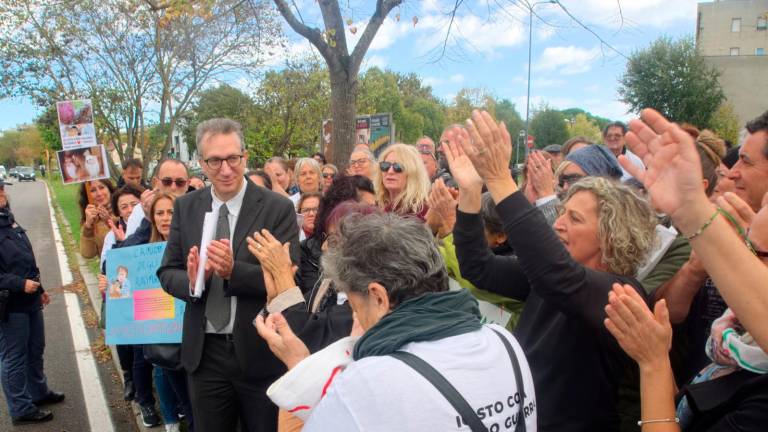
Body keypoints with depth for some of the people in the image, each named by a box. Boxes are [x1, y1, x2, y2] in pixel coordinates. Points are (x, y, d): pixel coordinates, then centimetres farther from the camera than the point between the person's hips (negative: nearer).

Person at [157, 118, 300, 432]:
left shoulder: (278, 208, -12)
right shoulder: (185, 207, 2)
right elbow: (167, 272, 4)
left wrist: (234, 270, -30)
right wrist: (191, 281, -18)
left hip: (260, 352, -3)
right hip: (204, 353, 4)